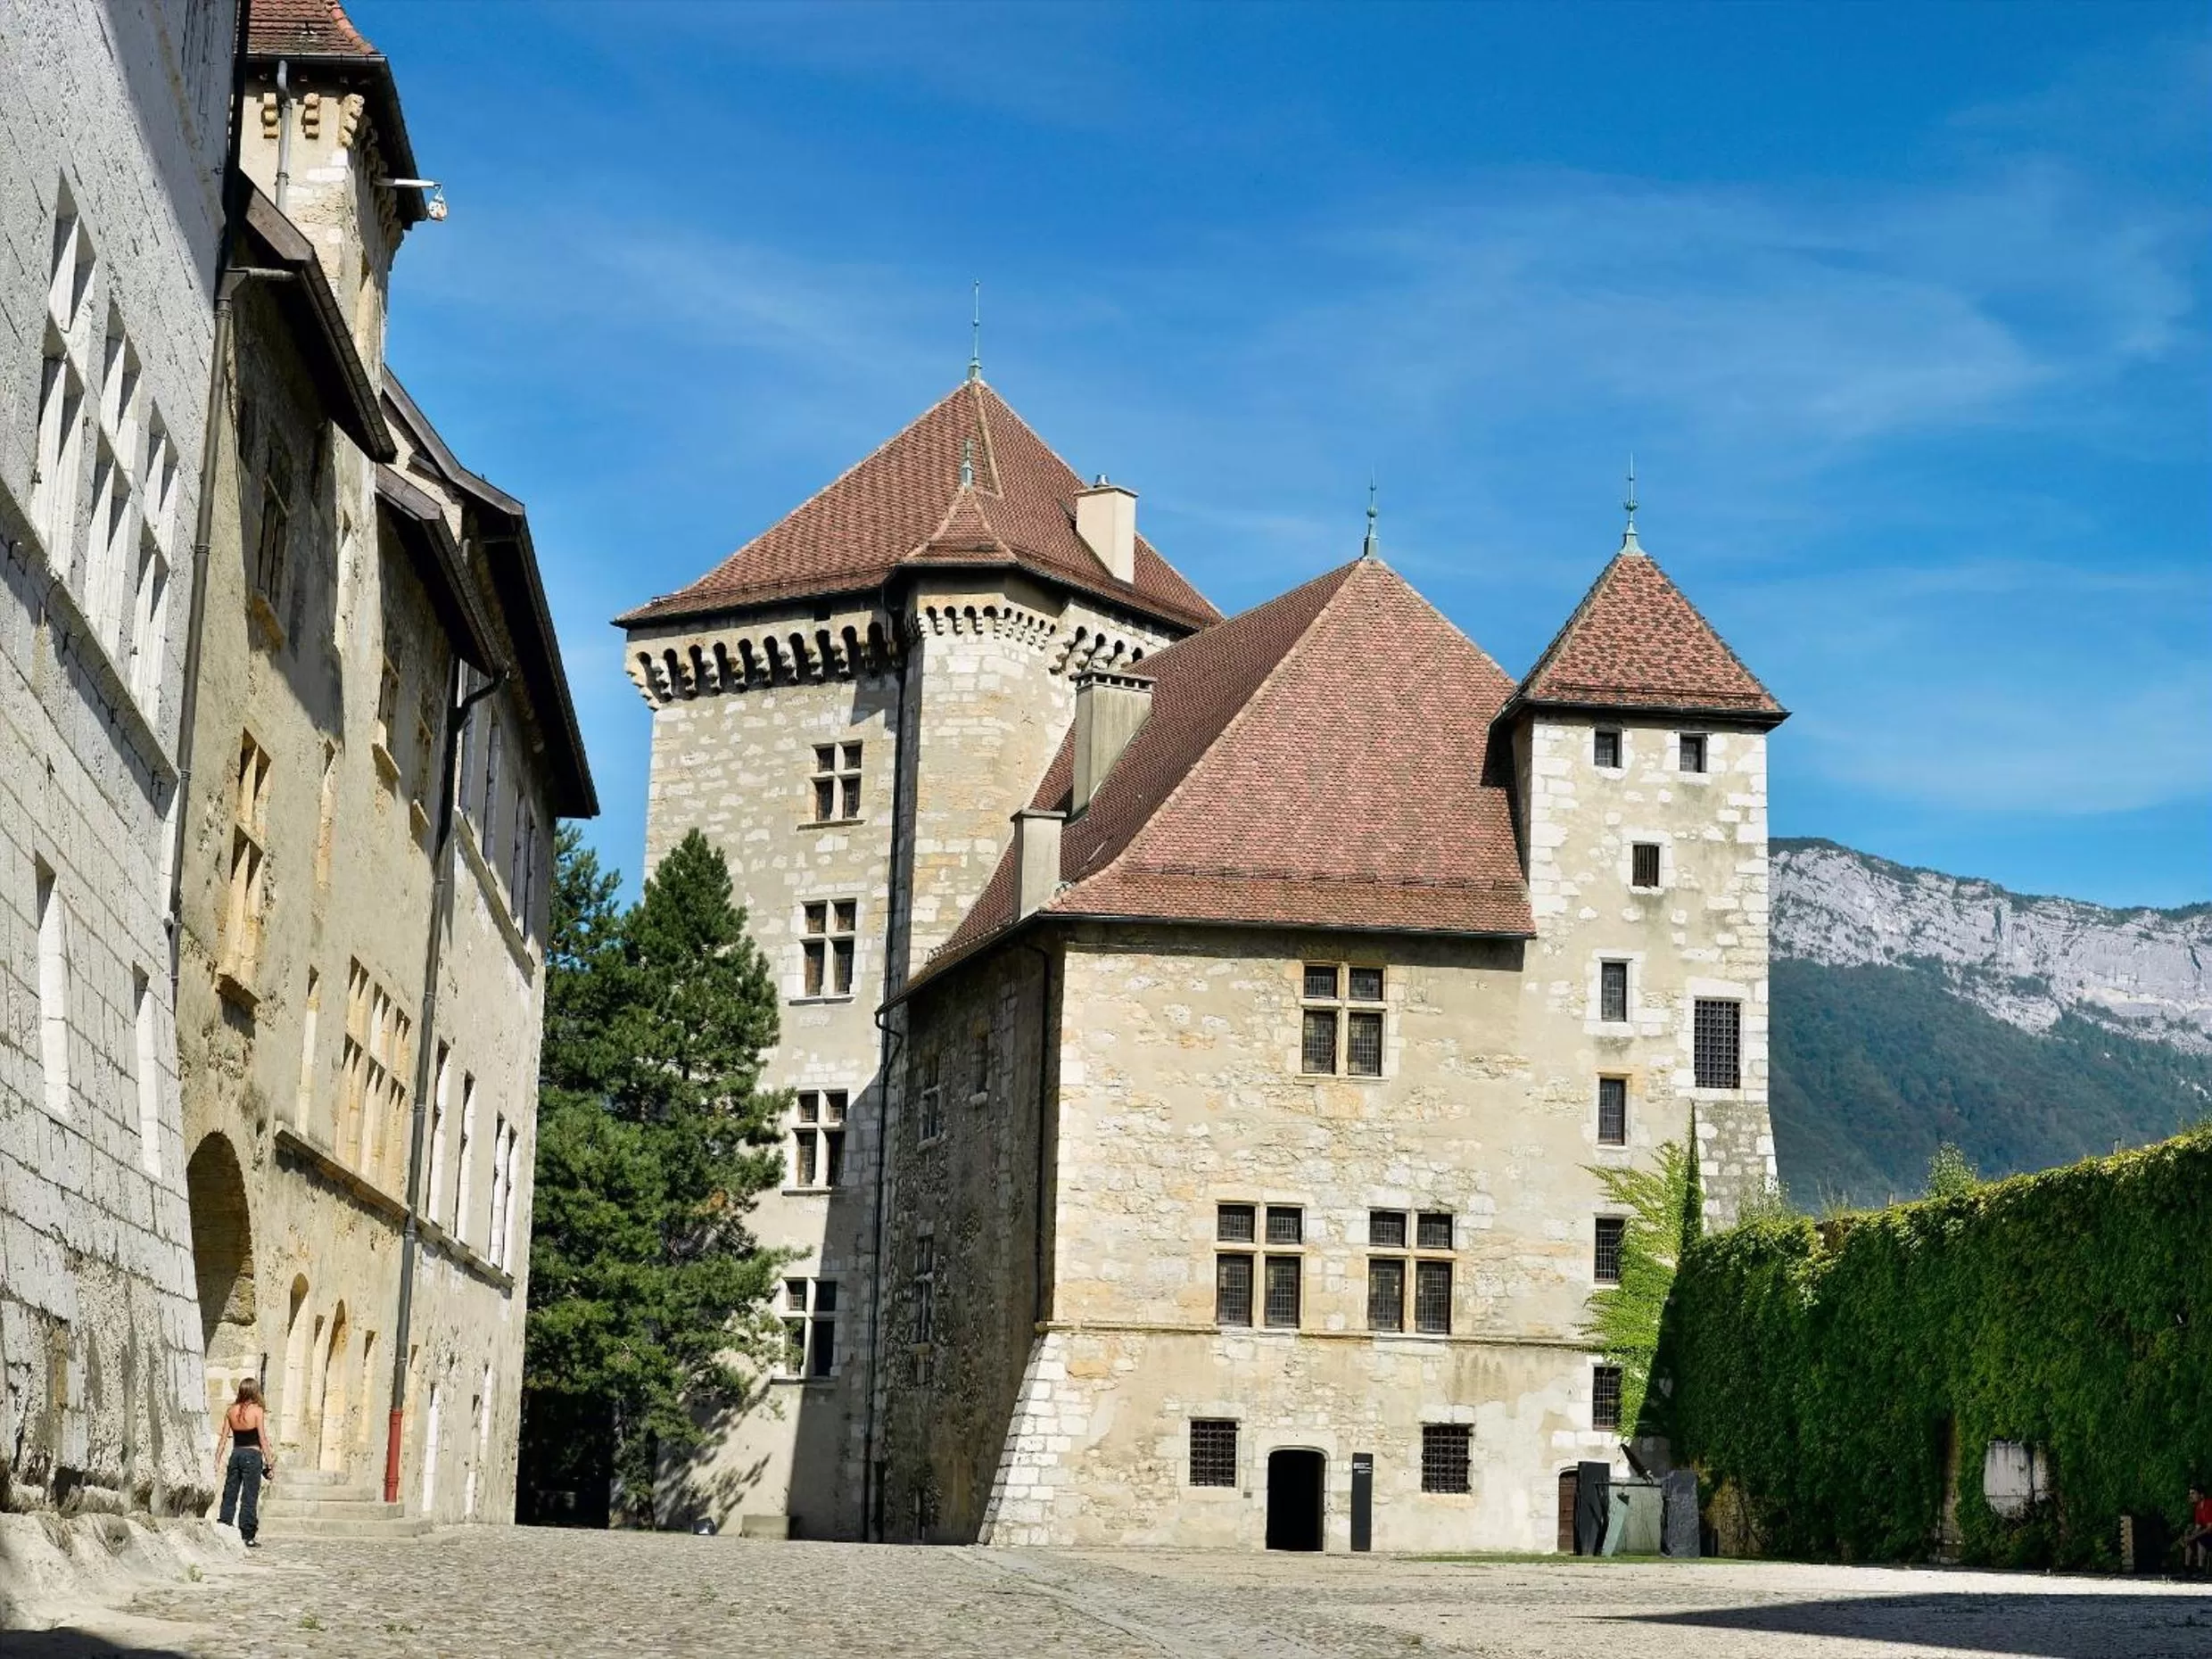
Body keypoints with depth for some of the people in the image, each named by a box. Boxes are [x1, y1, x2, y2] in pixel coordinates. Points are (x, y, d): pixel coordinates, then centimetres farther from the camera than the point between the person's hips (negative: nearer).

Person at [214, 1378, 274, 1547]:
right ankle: (247, 1537, -1)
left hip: (235, 1454, 4)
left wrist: (218, 1460, 11)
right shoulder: (257, 1411, -7)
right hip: (252, 1455, -4)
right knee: (249, 1498, -1)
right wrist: (269, 1461, -2)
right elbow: (262, 1439, -8)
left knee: (230, 1495, 10)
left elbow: (224, 1437, 6)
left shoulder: (231, 1411, 5)